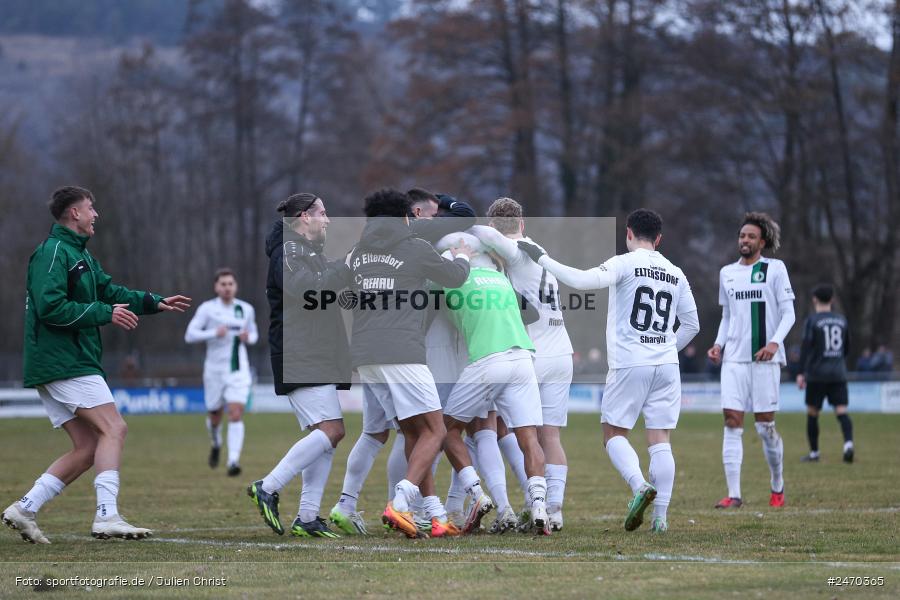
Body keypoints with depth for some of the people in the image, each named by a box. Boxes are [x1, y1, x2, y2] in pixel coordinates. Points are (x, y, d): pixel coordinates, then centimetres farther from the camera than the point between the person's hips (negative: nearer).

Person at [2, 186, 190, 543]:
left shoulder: (80, 254, 21)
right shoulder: (52, 252, -11)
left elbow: (110, 291, 24)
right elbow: (51, 307, -21)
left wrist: (156, 303, 15)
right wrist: (106, 314, -17)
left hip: (68, 363, 10)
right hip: (64, 363, -10)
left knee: (87, 448, 6)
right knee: (113, 428, -15)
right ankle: (107, 516, -21)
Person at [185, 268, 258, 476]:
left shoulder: (246, 309, 6)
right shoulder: (207, 309, -4)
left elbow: (253, 334, 20)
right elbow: (190, 335, -10)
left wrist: (248, 337, -5)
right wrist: (214, 333, -24)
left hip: (239, 370, 1)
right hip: (215, 370, -1)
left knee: (236, 414, -16)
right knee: (215, 416, 11)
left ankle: (233, 461, -21)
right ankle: (216, 444, 45)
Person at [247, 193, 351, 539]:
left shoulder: (310, 252, 23)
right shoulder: (287, 253, -9)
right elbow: (307, 290, -25)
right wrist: (345, 267, -17)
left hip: (319, 358, 10)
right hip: (300, 359, -10)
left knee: (325, 435, 5)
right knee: (330, 430, -18)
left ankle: (307, 517, 4)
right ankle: (267, 488, -15)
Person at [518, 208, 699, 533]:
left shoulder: (625, 263, -5)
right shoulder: (676, 274, 12)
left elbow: (583, 280, -19)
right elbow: (691, 325, 17)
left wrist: (541, 258, -12)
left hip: (629, 363, -4)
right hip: (666, 365, 4)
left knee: (614, 433, 8)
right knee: (660, 439, 4)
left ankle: (640, 485, -17)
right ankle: (661, 516, -2)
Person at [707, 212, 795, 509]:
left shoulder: (775, 269, 1)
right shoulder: (727, 273, 14)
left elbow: (788, 313, -2)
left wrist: (774, 342, -17)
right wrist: (719, 344, 5)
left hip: (765, 358, -3)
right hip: (734, 358, 3)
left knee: (765, 425, -1)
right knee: (732, 422, -7)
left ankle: (777, 487, 21)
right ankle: (733, 494, -9)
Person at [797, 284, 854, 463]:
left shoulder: (812, 321, -5)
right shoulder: (841, 320, 10)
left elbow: (806, 347, -12)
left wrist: (801, 373, -12)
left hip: (817, 374, -3)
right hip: (839, 374, 3)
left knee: (812, 413, 9)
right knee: (841, 411, -4)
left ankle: (814, 453, 14)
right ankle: (848, 443, -27)